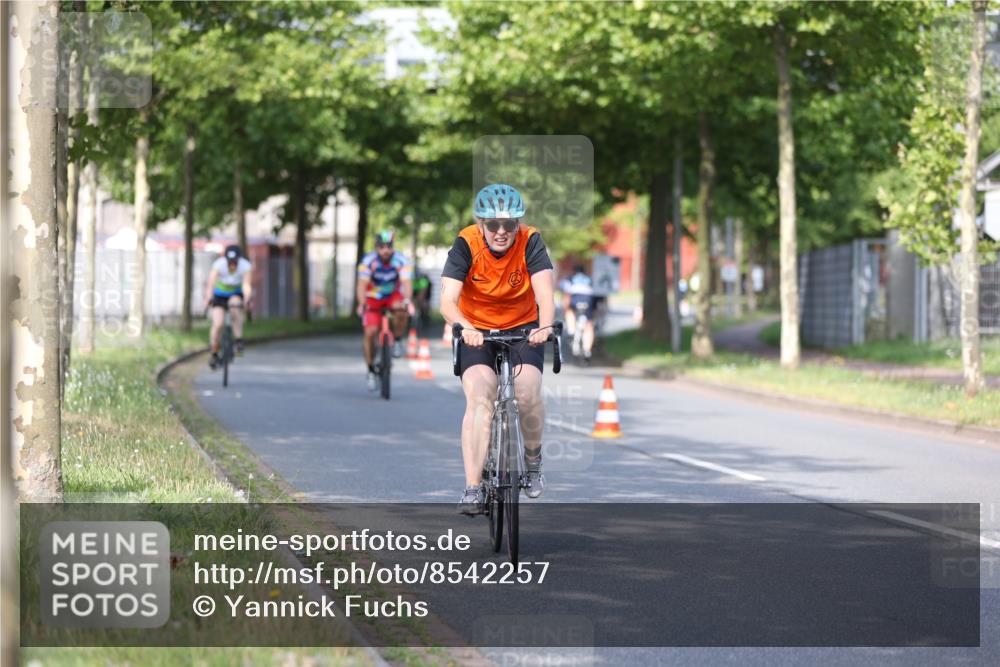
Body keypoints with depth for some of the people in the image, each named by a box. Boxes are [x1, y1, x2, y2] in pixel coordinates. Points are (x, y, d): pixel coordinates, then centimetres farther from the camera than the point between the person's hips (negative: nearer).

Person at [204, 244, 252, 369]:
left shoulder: (245, 266, -26)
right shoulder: (219, 265, -30)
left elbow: (246, 285, -36)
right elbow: (211, 283, -40)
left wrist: (247, 299, -54)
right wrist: (208, 298, -57)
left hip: (236, 294, 0)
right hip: (219, 295, 0)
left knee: (235, 304, -34)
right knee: (218, 324, -16)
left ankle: (239, 340, -24)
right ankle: (214, 354, 6)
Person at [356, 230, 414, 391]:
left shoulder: (401, 260, -23)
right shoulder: (368, 261, -23)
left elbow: (407, 283, -34)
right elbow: (362, 285, -29)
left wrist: (407, 300, -54)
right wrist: (361, 304, -48)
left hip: (394, 295, 0)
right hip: (373, 298, 0)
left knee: (401, 309, -35)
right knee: (370, 332, -16)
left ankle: (398, 341, -10)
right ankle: (371, 371, 1)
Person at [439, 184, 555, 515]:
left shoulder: (530, 242, -19)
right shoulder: (466, 245, -20)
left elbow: (545, 292, -30)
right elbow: (448, 300, -30)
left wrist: (545, 326, -51)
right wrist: (463, 327, -51)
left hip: (523, 329, 1)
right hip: (477, 332, -1)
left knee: (528, 393, -22)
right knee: (479, 398, -23)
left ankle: (533, 457, 9)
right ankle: (473, 488, -24)